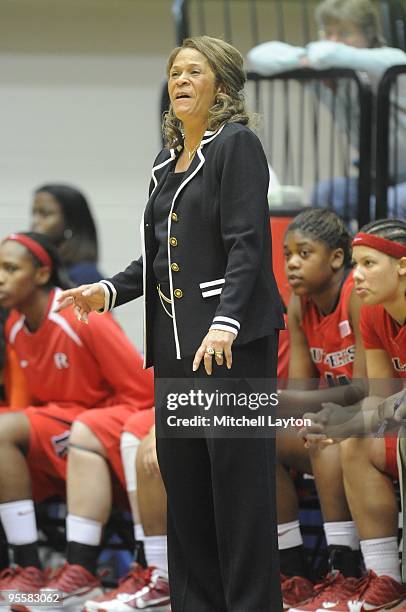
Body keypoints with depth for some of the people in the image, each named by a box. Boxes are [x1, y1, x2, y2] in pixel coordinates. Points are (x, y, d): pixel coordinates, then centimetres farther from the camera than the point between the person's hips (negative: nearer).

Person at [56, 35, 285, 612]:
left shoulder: (237, 144, -6)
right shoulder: (167, 162, 18)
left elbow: (248, 244, -15)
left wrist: (227, 321, -26)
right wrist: (111, 290, 5)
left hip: (234, 335, -8)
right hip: (175, 337, 8)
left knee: (239, 476, -7)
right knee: (182, 475, 7)